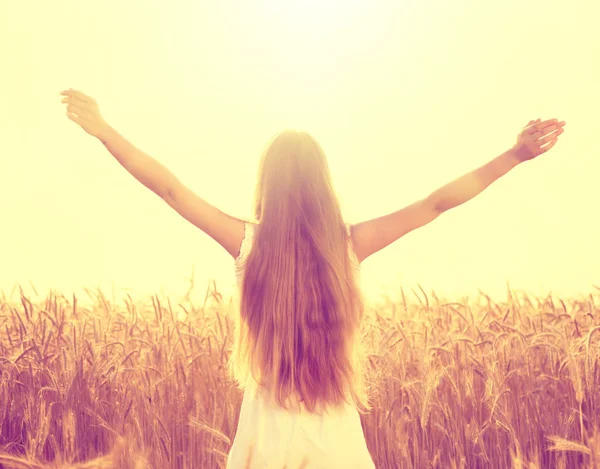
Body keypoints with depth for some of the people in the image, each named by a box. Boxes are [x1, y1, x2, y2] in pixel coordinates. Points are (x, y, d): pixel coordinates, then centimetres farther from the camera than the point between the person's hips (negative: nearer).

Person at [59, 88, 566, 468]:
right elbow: (438, 202, -1)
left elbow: (170, 188, -1)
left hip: (267, 428, 0)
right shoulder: (350, 244, -7)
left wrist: (102, 130, 8)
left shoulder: (249, 242, -8)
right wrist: (517, 155, 5)